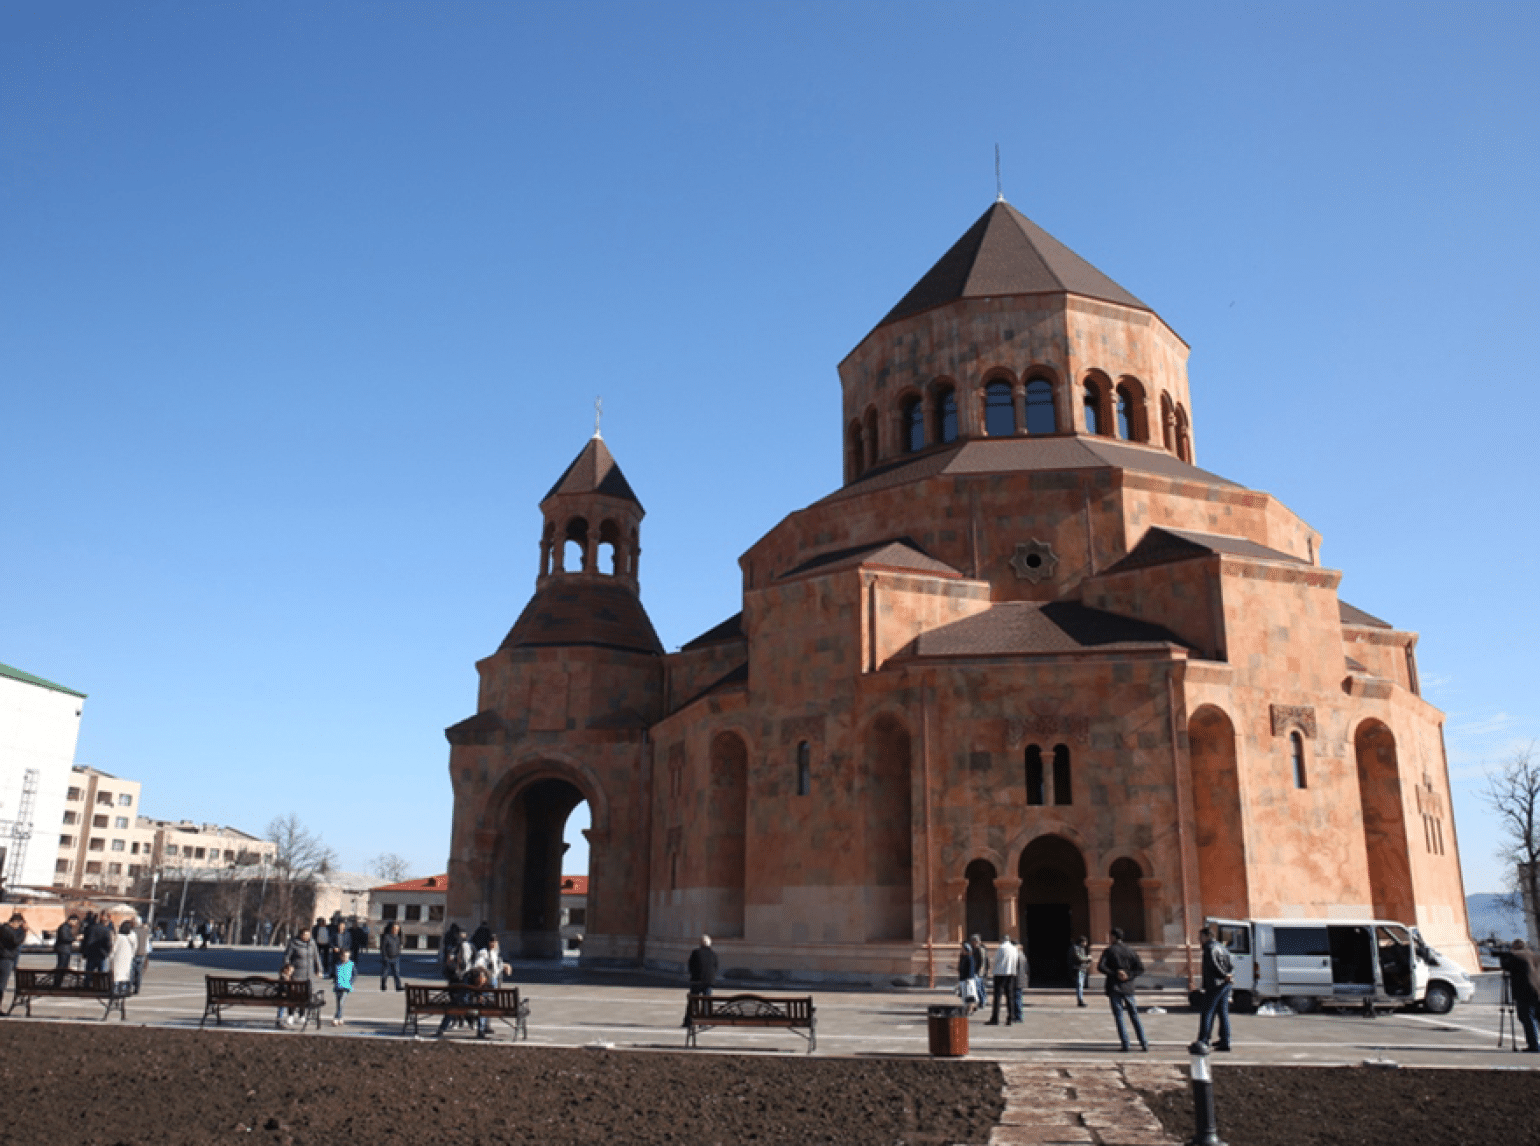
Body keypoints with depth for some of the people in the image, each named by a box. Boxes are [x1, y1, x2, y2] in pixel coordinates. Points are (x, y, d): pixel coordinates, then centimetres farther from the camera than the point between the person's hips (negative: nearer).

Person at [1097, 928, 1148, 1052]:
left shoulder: (1109, 950, -3)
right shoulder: (1131, 951, 7)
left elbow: (1100, 967, -13)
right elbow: (1140, 968, 1)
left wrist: (1114, 974, -10)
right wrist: (1129, 975, -4)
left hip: (1114, 987, -3)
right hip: (1128, 987, 3)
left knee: (1119, 1016, 0)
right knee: (1135, 1016, 10)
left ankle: (1125, 1044, -4)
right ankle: (1144, 1043, 6)